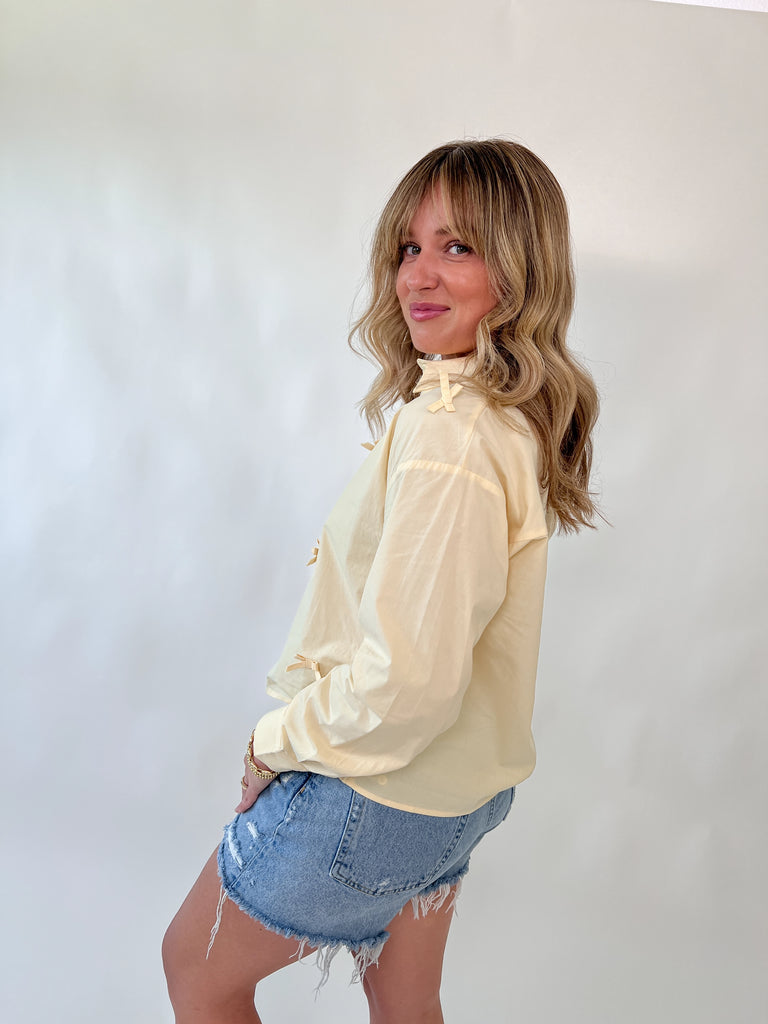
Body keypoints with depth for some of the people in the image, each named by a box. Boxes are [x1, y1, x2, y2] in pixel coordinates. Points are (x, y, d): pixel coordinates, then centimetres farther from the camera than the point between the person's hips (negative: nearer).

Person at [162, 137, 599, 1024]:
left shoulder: (448, 435, -30)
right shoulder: (509, 413, 2)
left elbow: (408, 682, -31)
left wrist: (280, 742, -15)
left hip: (370, 796, -8)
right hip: (454, 785, 8)